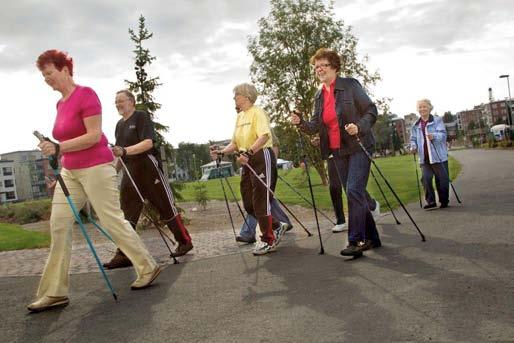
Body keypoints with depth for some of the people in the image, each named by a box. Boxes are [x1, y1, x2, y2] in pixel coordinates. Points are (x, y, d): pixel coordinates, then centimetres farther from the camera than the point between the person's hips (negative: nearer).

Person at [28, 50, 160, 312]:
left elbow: (94, 135, -18)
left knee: (112, 221, -1)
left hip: (95, 168, -8)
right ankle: (55, 292, 7)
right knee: (58, 226, 1)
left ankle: (148, 268, 17)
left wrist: (59, 147, -23)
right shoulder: (60, 102, 14)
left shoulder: (86, 95, -11)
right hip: (70, 172, 8)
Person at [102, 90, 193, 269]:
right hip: (129, 172, 7)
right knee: (127, 213, -1)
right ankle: (123, 254, -1)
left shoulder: (142, 117, -6)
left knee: (166, 207, 1)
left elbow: (148, 143, -21)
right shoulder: (119, 125, 16)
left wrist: (125, 151, -32)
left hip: (148, 169, -7)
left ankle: (184, 241, 16)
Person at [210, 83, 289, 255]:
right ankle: (277, 226, 26)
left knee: (260, 201, -6)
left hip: (261, 158, -9)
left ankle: (268, 241, 6)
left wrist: (249, 152, -38)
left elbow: (264, 136, -25)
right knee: (248, 204, 9)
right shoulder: (239, 116, 16)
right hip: (247, 162, 9)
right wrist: (221, 152, 0)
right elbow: (235, 143, 17)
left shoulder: (257, 113, -10)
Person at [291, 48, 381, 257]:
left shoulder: (350, 85, -5)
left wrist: (359, 126, -23)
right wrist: (301, 123, -13)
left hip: (358, 147, -6)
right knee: (354, 195, 9)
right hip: (337, 152, 6)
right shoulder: (319, 96, 11)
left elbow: (371, 110, -5)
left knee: (354, 191, -16)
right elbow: (315, 126, 7)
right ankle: (371, 238, 19)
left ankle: (356, 241, -11)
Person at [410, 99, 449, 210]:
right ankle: (431, 202, -1)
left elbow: (443, 134, -11)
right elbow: (413, 139, 18)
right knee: (426, 178, -8)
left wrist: (434, 136, -32)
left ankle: (444, 201, 16)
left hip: (438, 156, -3)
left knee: (442, 179, 1)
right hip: (424, 158, 3)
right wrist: (413, 146, -3)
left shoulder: (437, 120, 1)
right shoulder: (416, 125, 13)